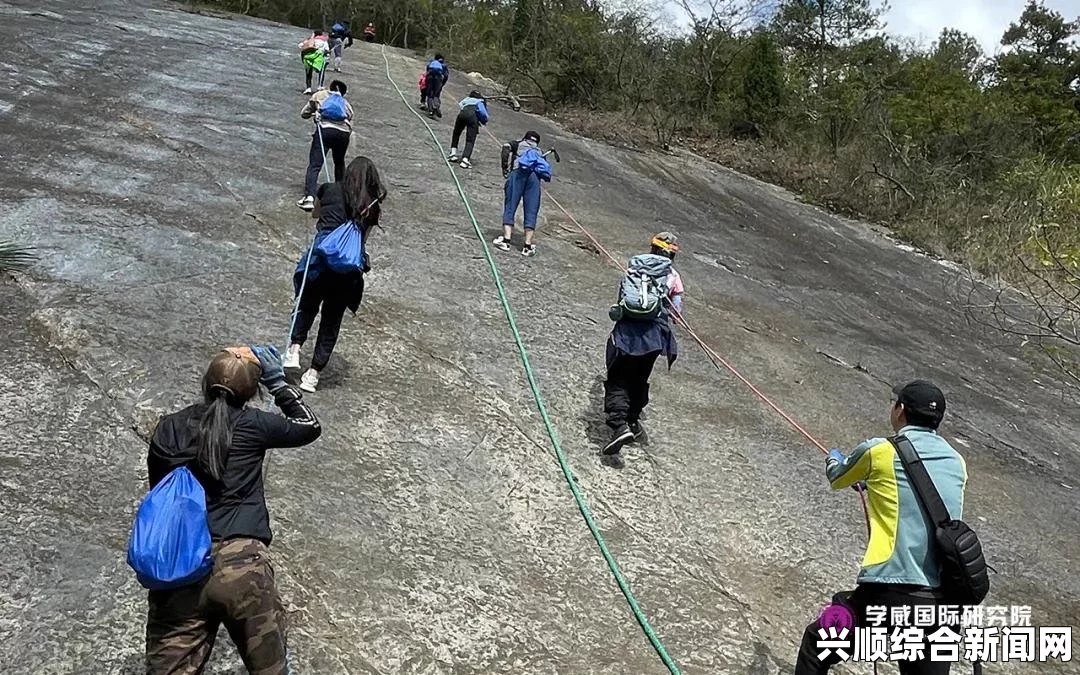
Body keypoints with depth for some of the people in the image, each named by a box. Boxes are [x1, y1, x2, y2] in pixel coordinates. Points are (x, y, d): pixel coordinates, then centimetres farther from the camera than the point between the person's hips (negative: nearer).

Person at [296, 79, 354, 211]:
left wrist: (314, 113, 43)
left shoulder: (319, 95, 23)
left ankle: (309, 197, -24)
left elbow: (304, 114, 26)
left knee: (314, 165, -8)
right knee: (339, 163, 28)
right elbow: (350, 126, 22)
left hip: (325, 128, -3)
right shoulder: (347, 104, 29)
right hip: (344, 132, 3)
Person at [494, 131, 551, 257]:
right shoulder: (540, 153, 36)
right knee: (531, 213, 2)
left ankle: (506, 240, -10)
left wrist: (504, 166, 6)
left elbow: (506, 146, 6)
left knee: (510, 208, 0)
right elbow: (547, 174, 22)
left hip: (518, 172, -2)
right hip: (535, 176, 2)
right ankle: (528, 246, -4)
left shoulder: (517, 144, 28)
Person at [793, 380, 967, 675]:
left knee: (815, 646, 17)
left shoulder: (879, 450, -3)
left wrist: (833, 458, 42)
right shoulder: (956, 462, 11)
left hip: (889, 595, -4)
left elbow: (837, 479, 18)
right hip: (942, 604, 5)